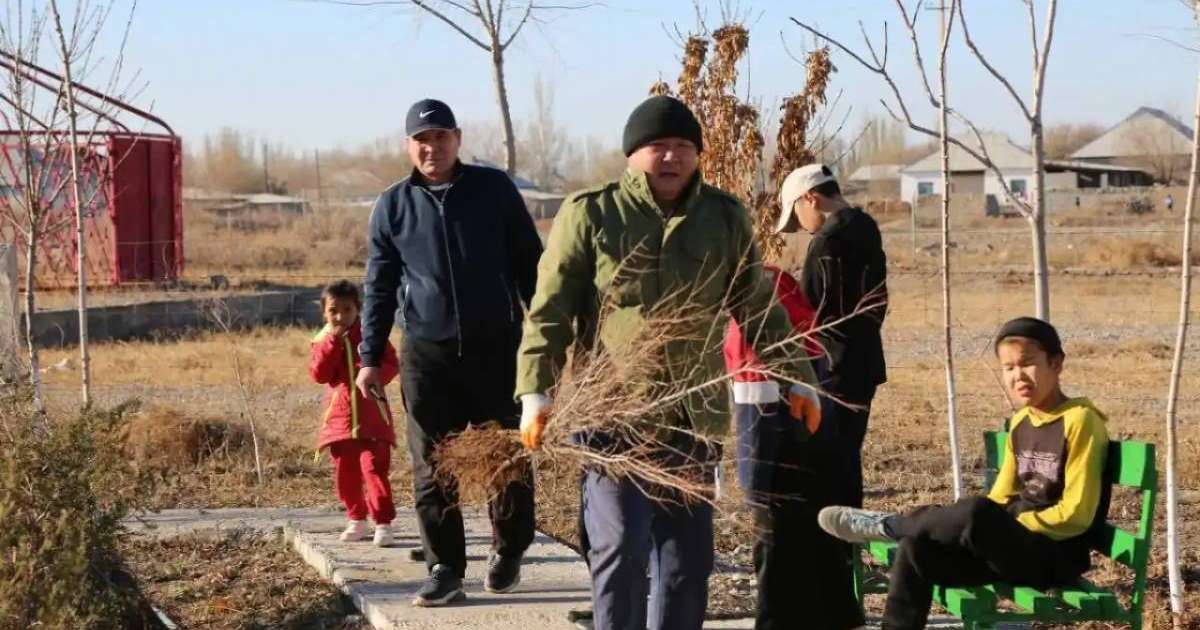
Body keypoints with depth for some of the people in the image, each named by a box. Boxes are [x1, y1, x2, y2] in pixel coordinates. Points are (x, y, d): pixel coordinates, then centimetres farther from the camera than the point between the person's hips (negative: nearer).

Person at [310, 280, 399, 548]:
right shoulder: (323, 340, 7)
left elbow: (391, 364, -1)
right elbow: (318, 373, -6)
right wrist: (333, 341, -13)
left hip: (371, 415, -3)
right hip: (339, 415, 3)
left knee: (374, 468, -12)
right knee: (345, 473, 10)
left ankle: (383, 523, -11)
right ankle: (357, 520, 25)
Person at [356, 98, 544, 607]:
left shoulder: (494, 189, 1)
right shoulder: (392, 206, 5)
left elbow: (528, 264, 6)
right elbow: (379, 287, 9)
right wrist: (370, 358, 3)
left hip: (497, 346, -1)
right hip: (427, 354, 1)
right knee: (432, 469, 0)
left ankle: (508, 553, 24)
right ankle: (445, 571, 6)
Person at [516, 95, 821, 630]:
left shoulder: (725, 217, 9)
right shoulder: (590, 213, -2)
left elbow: (758, 306, 16)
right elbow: (550, 310, -4)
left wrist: (795, 378, 14)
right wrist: (536, 390, -13)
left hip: (695, 416, 4)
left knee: (687, 555, 9)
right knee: (621, 551, -7)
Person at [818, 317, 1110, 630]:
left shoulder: (1080, 421, -10)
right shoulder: (1020, 423, 14)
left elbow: (1076, 514, -15)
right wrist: (995, 531, -1)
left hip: (1057, 556, -8)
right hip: (1014, 546, 8)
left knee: (977, 514, -35)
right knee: (917, 547, -13)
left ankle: (888, 525, -12)